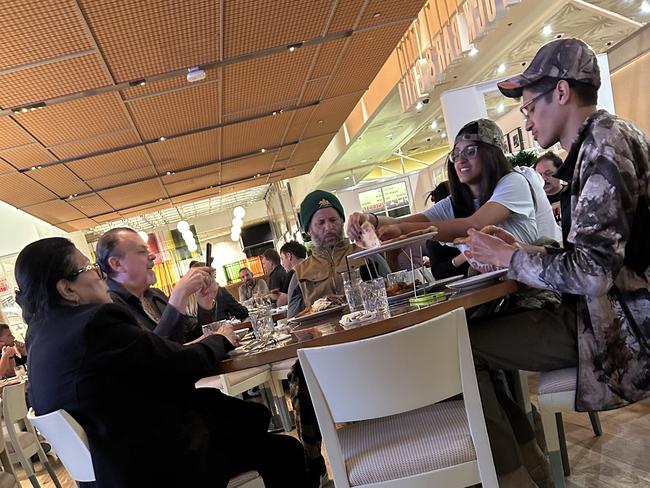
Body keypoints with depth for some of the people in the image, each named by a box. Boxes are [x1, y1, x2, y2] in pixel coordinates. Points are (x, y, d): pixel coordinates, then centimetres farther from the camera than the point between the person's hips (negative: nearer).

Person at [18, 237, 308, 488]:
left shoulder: (42, 332, 6)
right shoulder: (97, 322, -25)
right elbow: (184, 365, -18)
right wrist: (219, 340, 2)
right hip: (159, 465, -10)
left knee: (255, 415, 16)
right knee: (286, 451, -1)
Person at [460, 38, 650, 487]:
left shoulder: (604, 139, -17)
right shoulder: (597, 142, 14)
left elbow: (591, 271, -26)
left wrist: (511, 258, -11)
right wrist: (521, 250, 5)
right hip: (603, 310, 10)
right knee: (487, 331, 12)